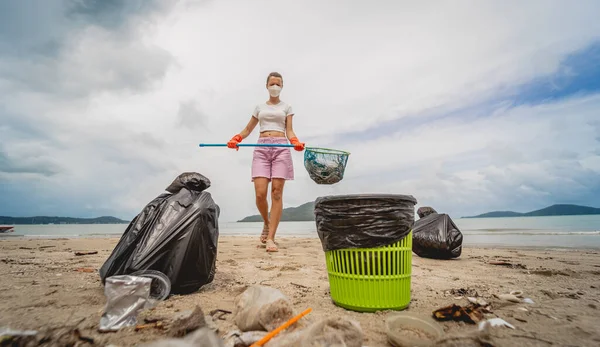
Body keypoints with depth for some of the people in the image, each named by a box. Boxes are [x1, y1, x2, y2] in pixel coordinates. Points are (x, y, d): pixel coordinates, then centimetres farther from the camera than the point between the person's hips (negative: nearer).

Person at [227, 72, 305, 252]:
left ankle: (271, 238, -8)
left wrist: (296, 142, -14)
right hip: (261, 148, 1)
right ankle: (267, 223, 19)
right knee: (260, 193, -11)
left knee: (277, 192, -10)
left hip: (281, 147, -1)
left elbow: (289, 131, 8)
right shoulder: (259, 107, 21)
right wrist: (235, 139, 0)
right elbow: (248, 129, 20)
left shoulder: (286, 107, 17)